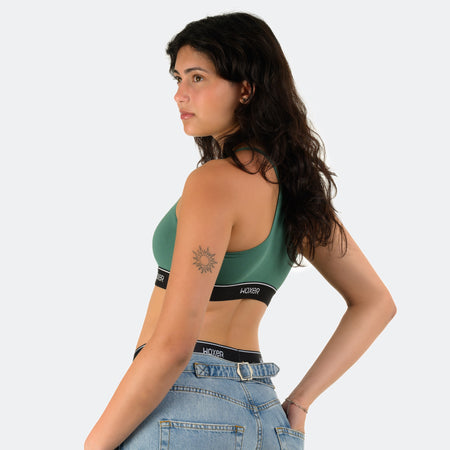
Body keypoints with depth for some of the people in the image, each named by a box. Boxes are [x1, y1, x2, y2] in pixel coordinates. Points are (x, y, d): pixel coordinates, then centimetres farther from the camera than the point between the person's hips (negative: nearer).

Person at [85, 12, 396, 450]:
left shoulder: (216, 180, -15)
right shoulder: (293, 182, 9)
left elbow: (172, 345, -20)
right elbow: (376, 303, 16)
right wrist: (298, 402, 11)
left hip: (184, 407, -8)